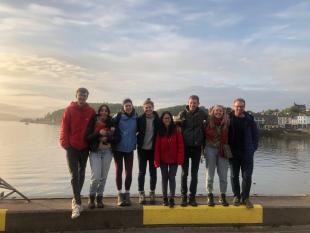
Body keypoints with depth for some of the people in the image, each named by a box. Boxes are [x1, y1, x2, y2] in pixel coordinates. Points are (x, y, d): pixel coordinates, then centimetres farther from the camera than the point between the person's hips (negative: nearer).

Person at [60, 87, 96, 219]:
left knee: (81, 174, 12)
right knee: (74, 175, -6)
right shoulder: (69, 110, -4)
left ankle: (76, 199, 28)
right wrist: (65, 143, -11)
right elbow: (64, 128, -5)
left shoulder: (91, 111, 0)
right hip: (72, 147, -2)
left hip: (84, 147, 3)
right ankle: (77, 203, -5)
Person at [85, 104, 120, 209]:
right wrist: (99, 133, -20)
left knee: (103, 177, 6)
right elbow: (87, 137, -8)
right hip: (95, 151, -2)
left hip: (107, 152, 2)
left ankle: (99, 198, 23)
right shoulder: (93, 122, -2)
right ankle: (91, 197, 15)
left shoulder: (111, 123, 4)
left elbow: (117, 138, 2)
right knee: (96, 177, -10)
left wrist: (107, 138, -13)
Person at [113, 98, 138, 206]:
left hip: (129, 148, 2)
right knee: (119, 171, 6)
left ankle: (127, 194, 19)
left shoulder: (136, 117, 0)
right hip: (118, 148, -2)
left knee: (129, 172, 5)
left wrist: (135, 142, 5)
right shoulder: (118, 116, -8)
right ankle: (119, 194, 18)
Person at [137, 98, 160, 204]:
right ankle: (141, 194, 17)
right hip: (142, 149, 0)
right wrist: (138, 141, -8)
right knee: (142, 172, 7)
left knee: (153, 172, 9)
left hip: (153, 149, 1)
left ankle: (152, 194, 22)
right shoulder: (140, 119, -2)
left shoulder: (158, 119, -2)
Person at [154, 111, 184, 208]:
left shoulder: (176, 130, -6)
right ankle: (165, 198, 22)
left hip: (173, 159, -2)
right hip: (163, 159, 2)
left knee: (172, 178, 3)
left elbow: (180, 145, -8)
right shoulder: (160, 131, 0)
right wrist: (157, 160, -7)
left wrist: (180, 158, -14)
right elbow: (157, 147, -2)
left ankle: (172, 198, 12)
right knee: (164, 178, 11)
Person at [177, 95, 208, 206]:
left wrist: (203, 142, 1)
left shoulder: (202, 113, 0)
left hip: (197, 147, 1)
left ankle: (192, 197, 17)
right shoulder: (183, 113, -3)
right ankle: (183, 196, 15)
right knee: (184, 173, 6)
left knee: (194, 173, 8)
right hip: (185, 147, -1)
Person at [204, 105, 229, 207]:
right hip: (210, 149, -2)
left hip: (222, 151, 2)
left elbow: (227, 138, 8)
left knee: (223, 175, 5)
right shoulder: (208, 122, -4)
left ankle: (223, 196, 18)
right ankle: (210, 196, 16)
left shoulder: (226, 123, 1)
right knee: (210, 174, 5)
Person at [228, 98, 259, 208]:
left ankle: (245, 197, 14)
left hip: (247, 152, 1)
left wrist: (253, 148, 0)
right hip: (233, 152, 0)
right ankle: (236, 196, 21)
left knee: (247, 176, 1)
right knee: (234, 176, 8)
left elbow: (255, 134, 8)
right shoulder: (229, 118, -3)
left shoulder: (249, 119, 1)